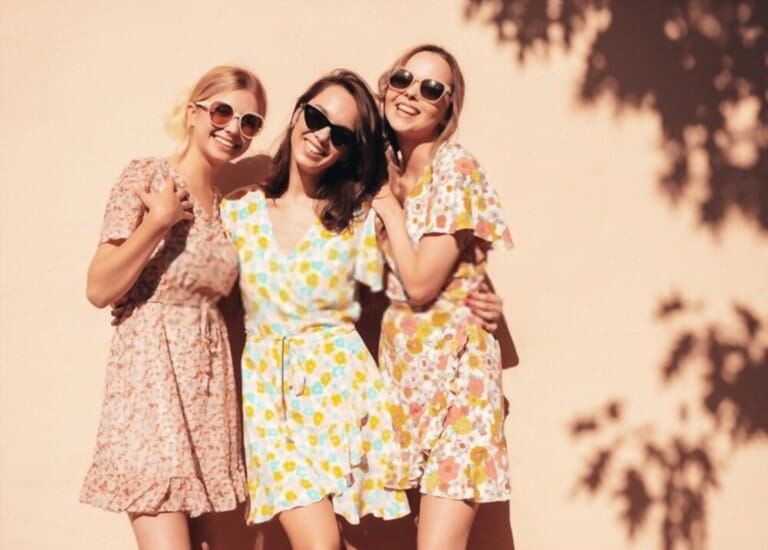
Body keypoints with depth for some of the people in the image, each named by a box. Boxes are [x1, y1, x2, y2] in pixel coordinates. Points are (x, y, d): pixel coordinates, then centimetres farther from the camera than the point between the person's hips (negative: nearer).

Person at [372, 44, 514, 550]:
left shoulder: (454, 168, -11)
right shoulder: (389, 172, 11)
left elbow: (421, 285, -16)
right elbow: (393, 285, 12)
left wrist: (389, 207, -7)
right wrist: (385, 195, 7)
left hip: (453, 362, -7)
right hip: (400, 362, 7)